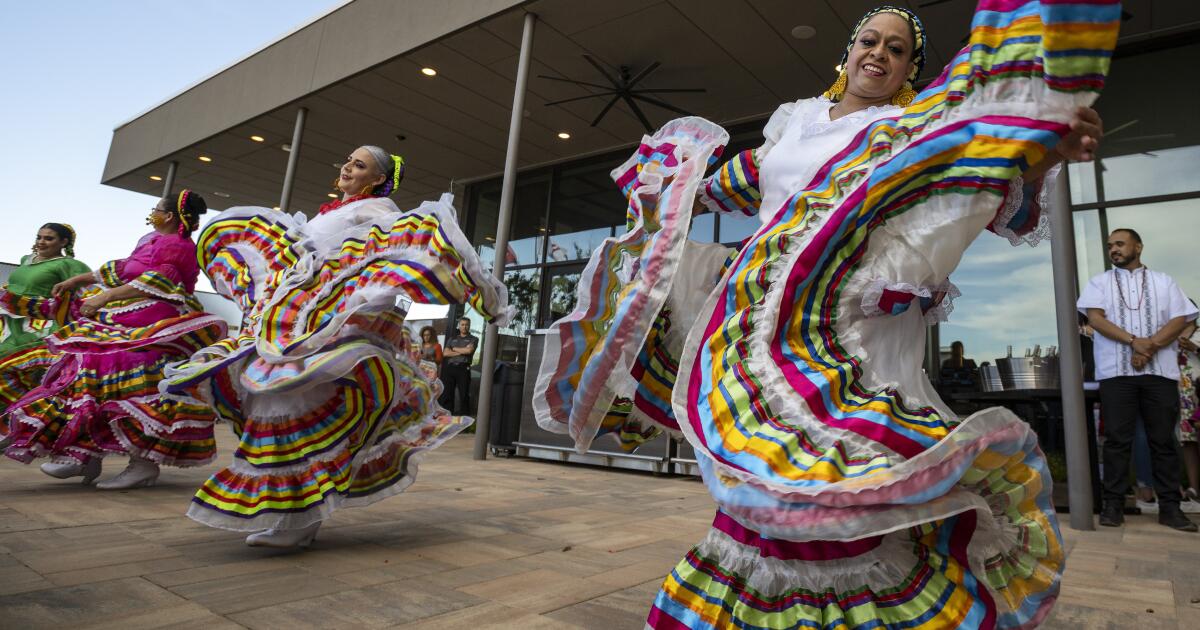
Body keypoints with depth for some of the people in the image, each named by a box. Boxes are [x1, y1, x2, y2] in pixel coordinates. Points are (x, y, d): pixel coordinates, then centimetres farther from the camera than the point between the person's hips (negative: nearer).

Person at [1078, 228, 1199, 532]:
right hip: (1116, 372, -1)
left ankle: (1170, 506, 11)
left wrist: (1150, 347, -13)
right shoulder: (1099, 283, 11)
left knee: (1164, 440, 4)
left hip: (1160, 372, 1)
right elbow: (1095, 318, -3)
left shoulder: (1163, 281, 14)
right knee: (1117, 439, -2)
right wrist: (1134, 341, -15)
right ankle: (1113, 503, 2)